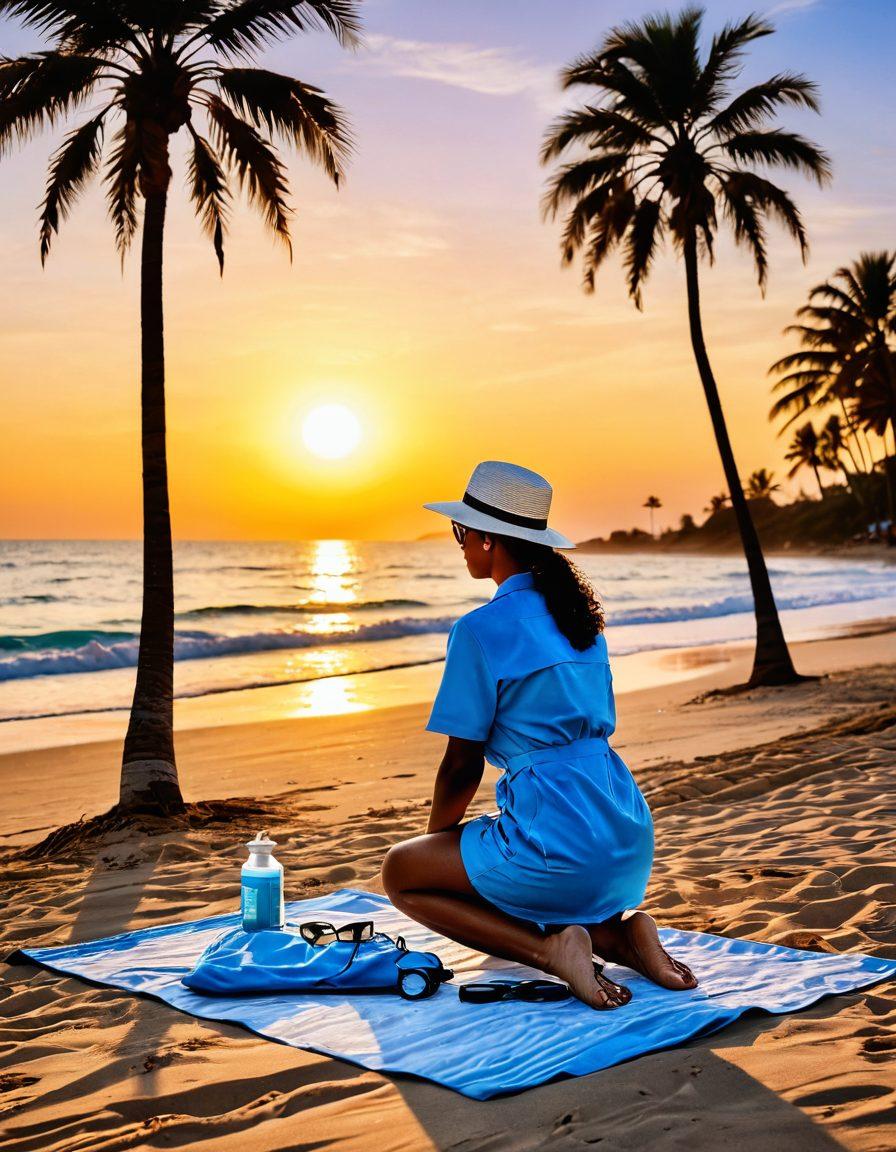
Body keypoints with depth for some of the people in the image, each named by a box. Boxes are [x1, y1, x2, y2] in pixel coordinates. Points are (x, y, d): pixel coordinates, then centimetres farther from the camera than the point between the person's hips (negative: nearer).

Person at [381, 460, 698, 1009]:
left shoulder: (481, 629, -11)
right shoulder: (576, 613, 13)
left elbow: (462, 764, -6)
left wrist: (435, 841, 13)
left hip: (559, 838, -8)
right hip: (629, 835, 8)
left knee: (401, 872, 13)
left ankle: (551, 945, -7)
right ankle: (619, 928, 8)